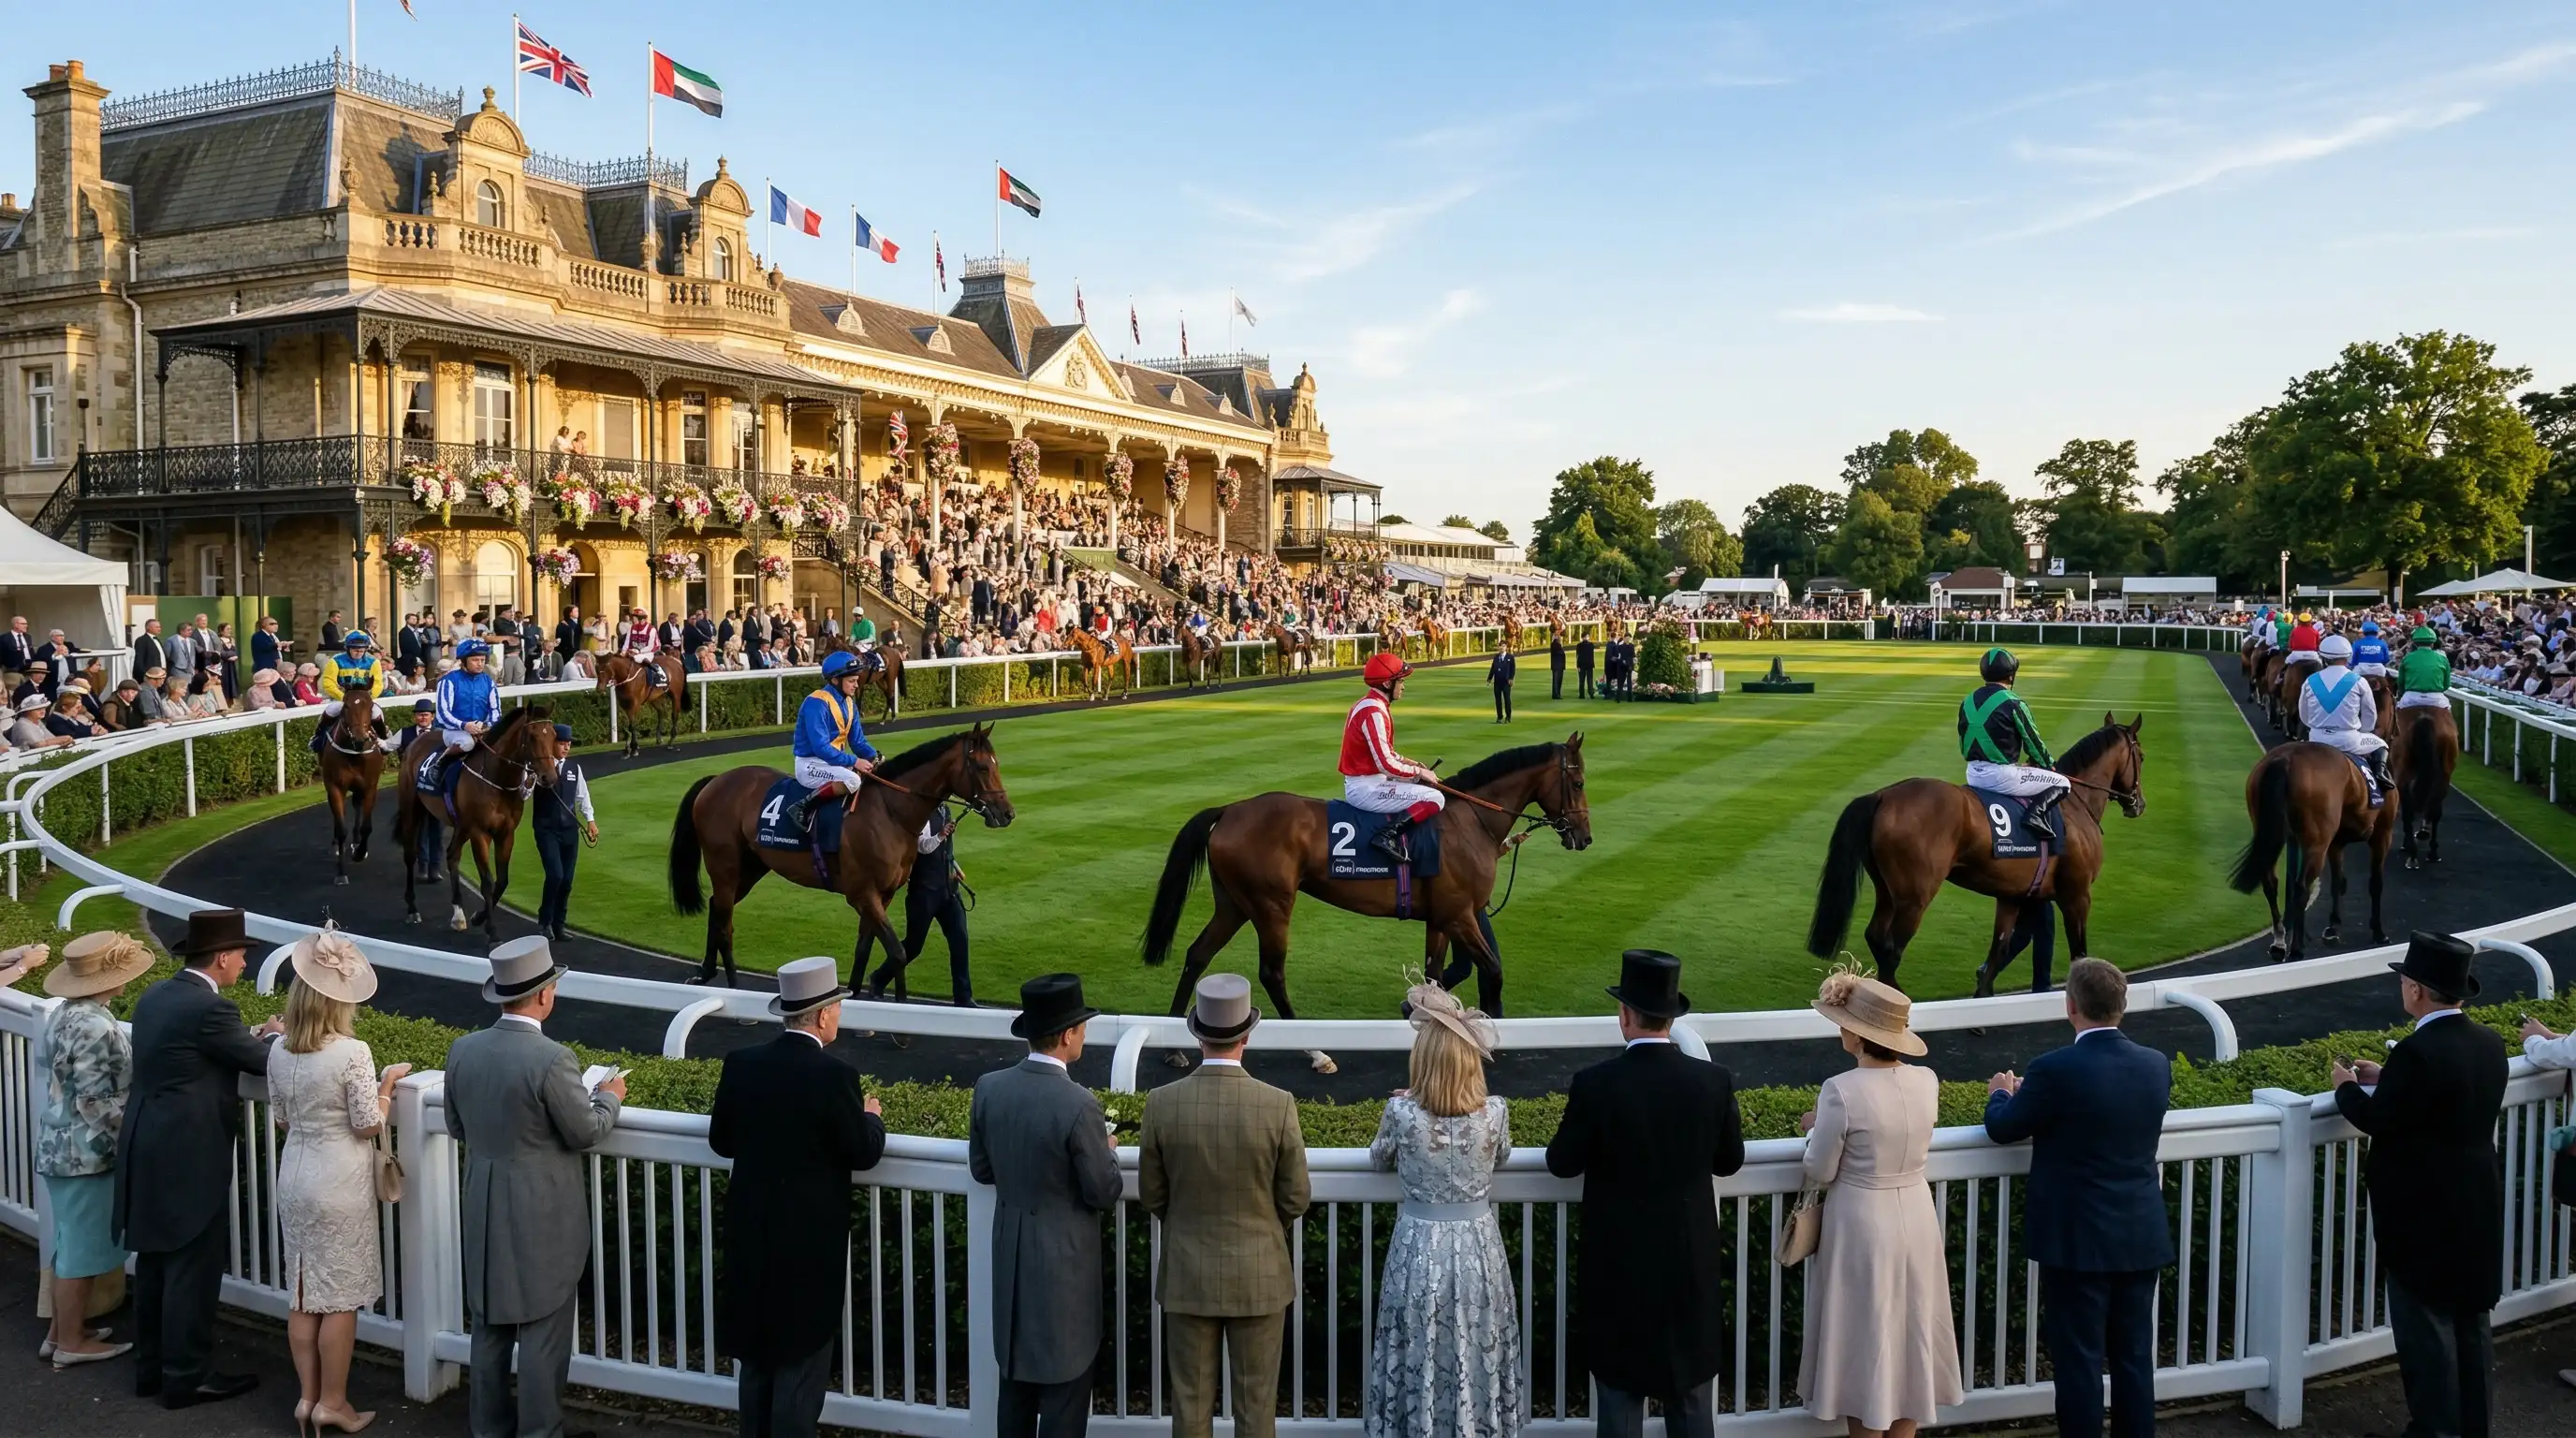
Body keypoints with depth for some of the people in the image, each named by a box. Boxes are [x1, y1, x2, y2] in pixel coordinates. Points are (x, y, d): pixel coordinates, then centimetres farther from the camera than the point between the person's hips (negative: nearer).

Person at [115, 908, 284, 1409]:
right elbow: (263, 1062, -10)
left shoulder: (155, 996, 8)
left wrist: (251, 1036, 13)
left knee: (155, 1263, 18)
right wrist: (275, 1036, 10)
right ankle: (184, 1377, 9)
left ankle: (150, 1367, 28)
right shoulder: (209, 1008, -20)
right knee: (193, 1269, 1)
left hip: (147, 1149, 10)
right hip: (187, 1157, -9)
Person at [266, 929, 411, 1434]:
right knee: (340, 1297, 5)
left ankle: (307, 1396, 23)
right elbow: (369, 1126, -14)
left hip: (294, 1176, 6)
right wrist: (387, 1085, -1)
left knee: (303, 1294, 14)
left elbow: (282, 1116, 11)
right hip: (340, 1183, -6)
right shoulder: (352, 1053, -20)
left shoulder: (279, 1051, -2)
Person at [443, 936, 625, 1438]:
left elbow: (457, 1128, 8)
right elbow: (586, 1132, -14)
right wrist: (609, 1096, 4)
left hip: (485, 1208, 6)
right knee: (542, 1326, 6)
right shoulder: (551, 1059, -24)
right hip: (542, 1214, -6)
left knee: (491, 1319, 19)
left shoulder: (462, 1050, -4)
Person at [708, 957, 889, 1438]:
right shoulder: (834, 1075, -20)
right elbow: (863, 1154, -12)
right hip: (811, 1238, -5)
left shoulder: (741, 1064, -5)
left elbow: (721, 1141, 6)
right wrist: (872, 1117, 8)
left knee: (757, 1351, 20)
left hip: (751, 1234, 5)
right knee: (802, 1359, 7)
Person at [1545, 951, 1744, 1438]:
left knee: (1620, 1387, 12)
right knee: (1691, 1392, 17)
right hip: (1692, 1260, 2)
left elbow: (1562, 1164, -7)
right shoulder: (1714, 1081, -11)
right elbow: (1730, 1161, 3)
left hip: (1618, 1262, -2)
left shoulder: (1594, 1084, -19)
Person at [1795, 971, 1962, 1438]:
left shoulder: (1843, 1090, -22)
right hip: (1915, 1216, 5)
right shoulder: (1926, 1080, -6)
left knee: (1864, 1335, 10)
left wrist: (1816, 1129, 4)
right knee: (1909, 1331, 18)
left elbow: (1819, 1174, -13)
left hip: (1862, 1222, -5)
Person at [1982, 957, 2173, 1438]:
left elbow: (2002, 1128, -7)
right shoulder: (2157, 1065, -2)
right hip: (2142, 1238, 6)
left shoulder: (2056, 1070, -20)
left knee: (2079, 1359, 5)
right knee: (2134, 1357, 16)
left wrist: (2001, 1094, 15)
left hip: (2078, 1241, -6)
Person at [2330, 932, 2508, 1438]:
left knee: (2426, 1327, 4)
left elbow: (2377, 1118, -17)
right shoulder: (2488, 1042, 1)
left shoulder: (2419, 1051, -24)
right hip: (2476, 1209, 8)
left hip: (2424, 1214, -8)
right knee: (2471, 1322, 19)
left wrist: (2348, 1088, 1)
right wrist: (2384, 1080, 12)